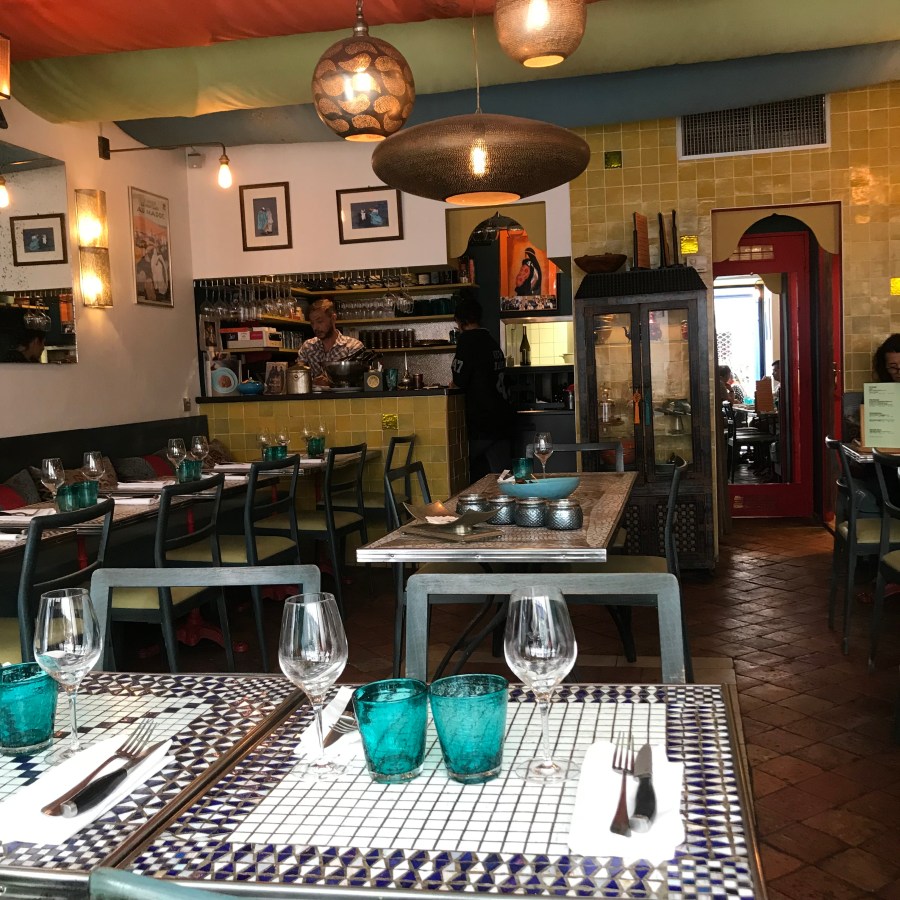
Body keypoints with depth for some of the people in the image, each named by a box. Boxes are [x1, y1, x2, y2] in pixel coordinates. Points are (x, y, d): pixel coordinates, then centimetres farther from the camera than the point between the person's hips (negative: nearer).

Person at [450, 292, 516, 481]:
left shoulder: (467, 340, -9)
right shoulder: (492, 342, 14)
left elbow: (460, 382, -13)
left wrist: (452, 384, 11)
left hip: (480, 425, -7)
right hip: (502, 422, 7)